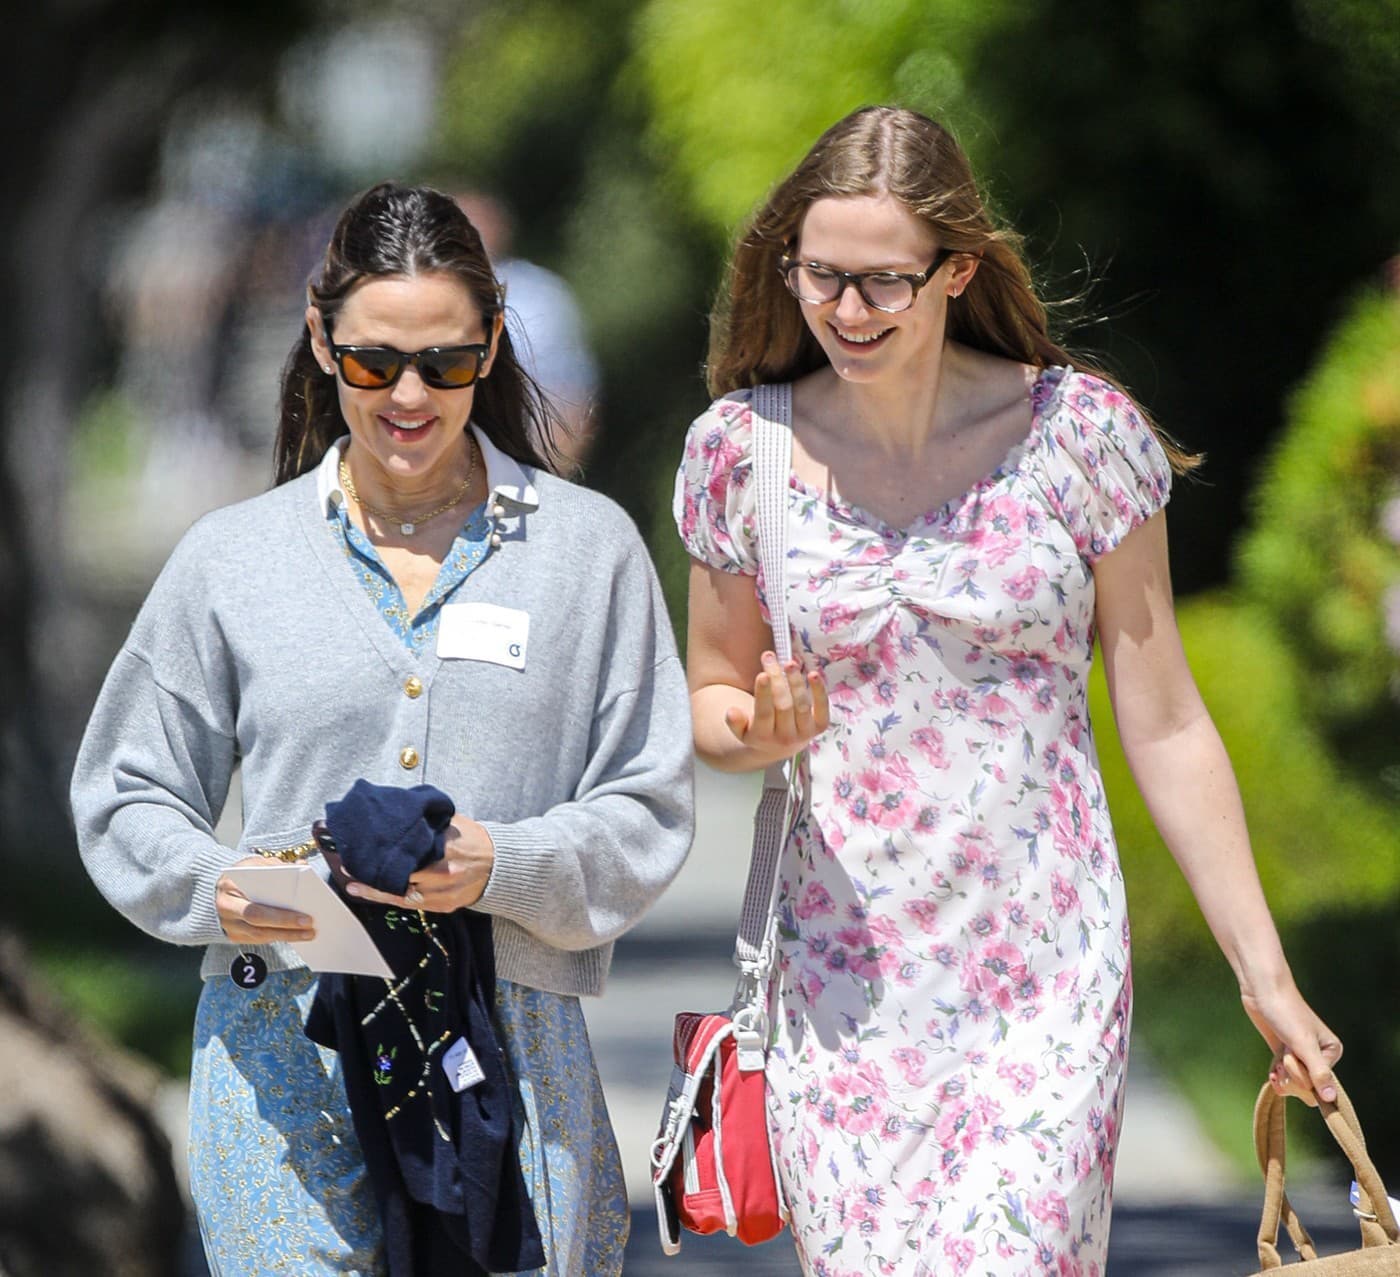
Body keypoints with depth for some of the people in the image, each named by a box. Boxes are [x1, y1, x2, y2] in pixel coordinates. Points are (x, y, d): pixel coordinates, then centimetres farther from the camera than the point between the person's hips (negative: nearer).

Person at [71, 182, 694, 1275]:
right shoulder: (230, 560, 8)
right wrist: (213, 886, -10)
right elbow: (128, 795, 12)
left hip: (510, 1049, 0)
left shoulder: (589, 549, 6)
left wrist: (504, 867, -16)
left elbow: (647, 812, 4)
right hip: (285, 1055, 0)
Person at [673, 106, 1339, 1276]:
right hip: (842, 973, 2)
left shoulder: (1079, 434, -4)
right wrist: (761, 731, -10)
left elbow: (1165, 726, 1)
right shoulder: (745, 447, 1)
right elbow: (711, 701, 14)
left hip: (1044, 968, -2)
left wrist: (1265, 972, 1)